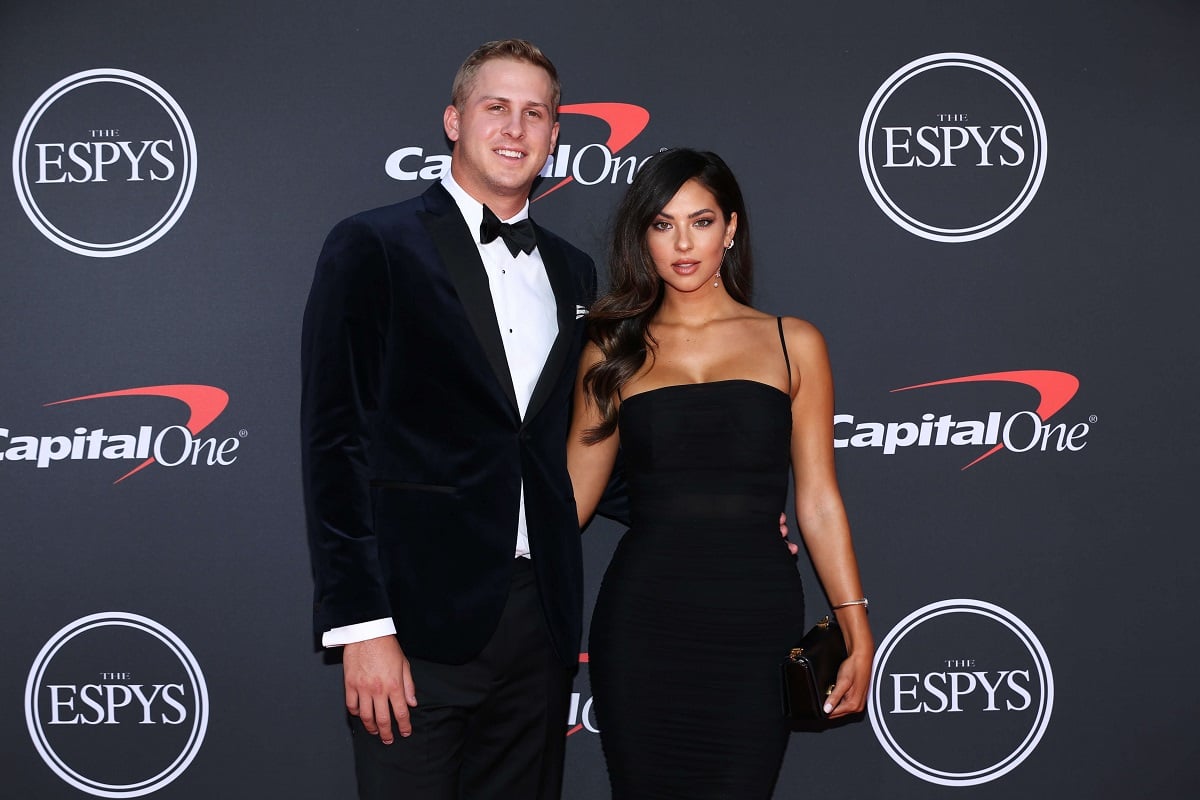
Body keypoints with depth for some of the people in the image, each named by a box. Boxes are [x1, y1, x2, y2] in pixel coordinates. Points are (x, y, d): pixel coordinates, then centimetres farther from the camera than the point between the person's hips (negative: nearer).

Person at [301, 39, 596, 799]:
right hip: (421, 619, -5)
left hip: (540, 616, 5)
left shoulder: (570, 271, 15)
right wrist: (361, 626, -14)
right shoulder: (374, 246, -2)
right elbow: (334, 442, -8)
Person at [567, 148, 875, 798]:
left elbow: (817, 499, 6)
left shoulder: (792, 344, 6)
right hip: (643, 620, 1)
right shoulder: (614, 352, 8)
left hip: (755, 621, 0)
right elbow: (572, 494, 7)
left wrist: (857, 632, 3)